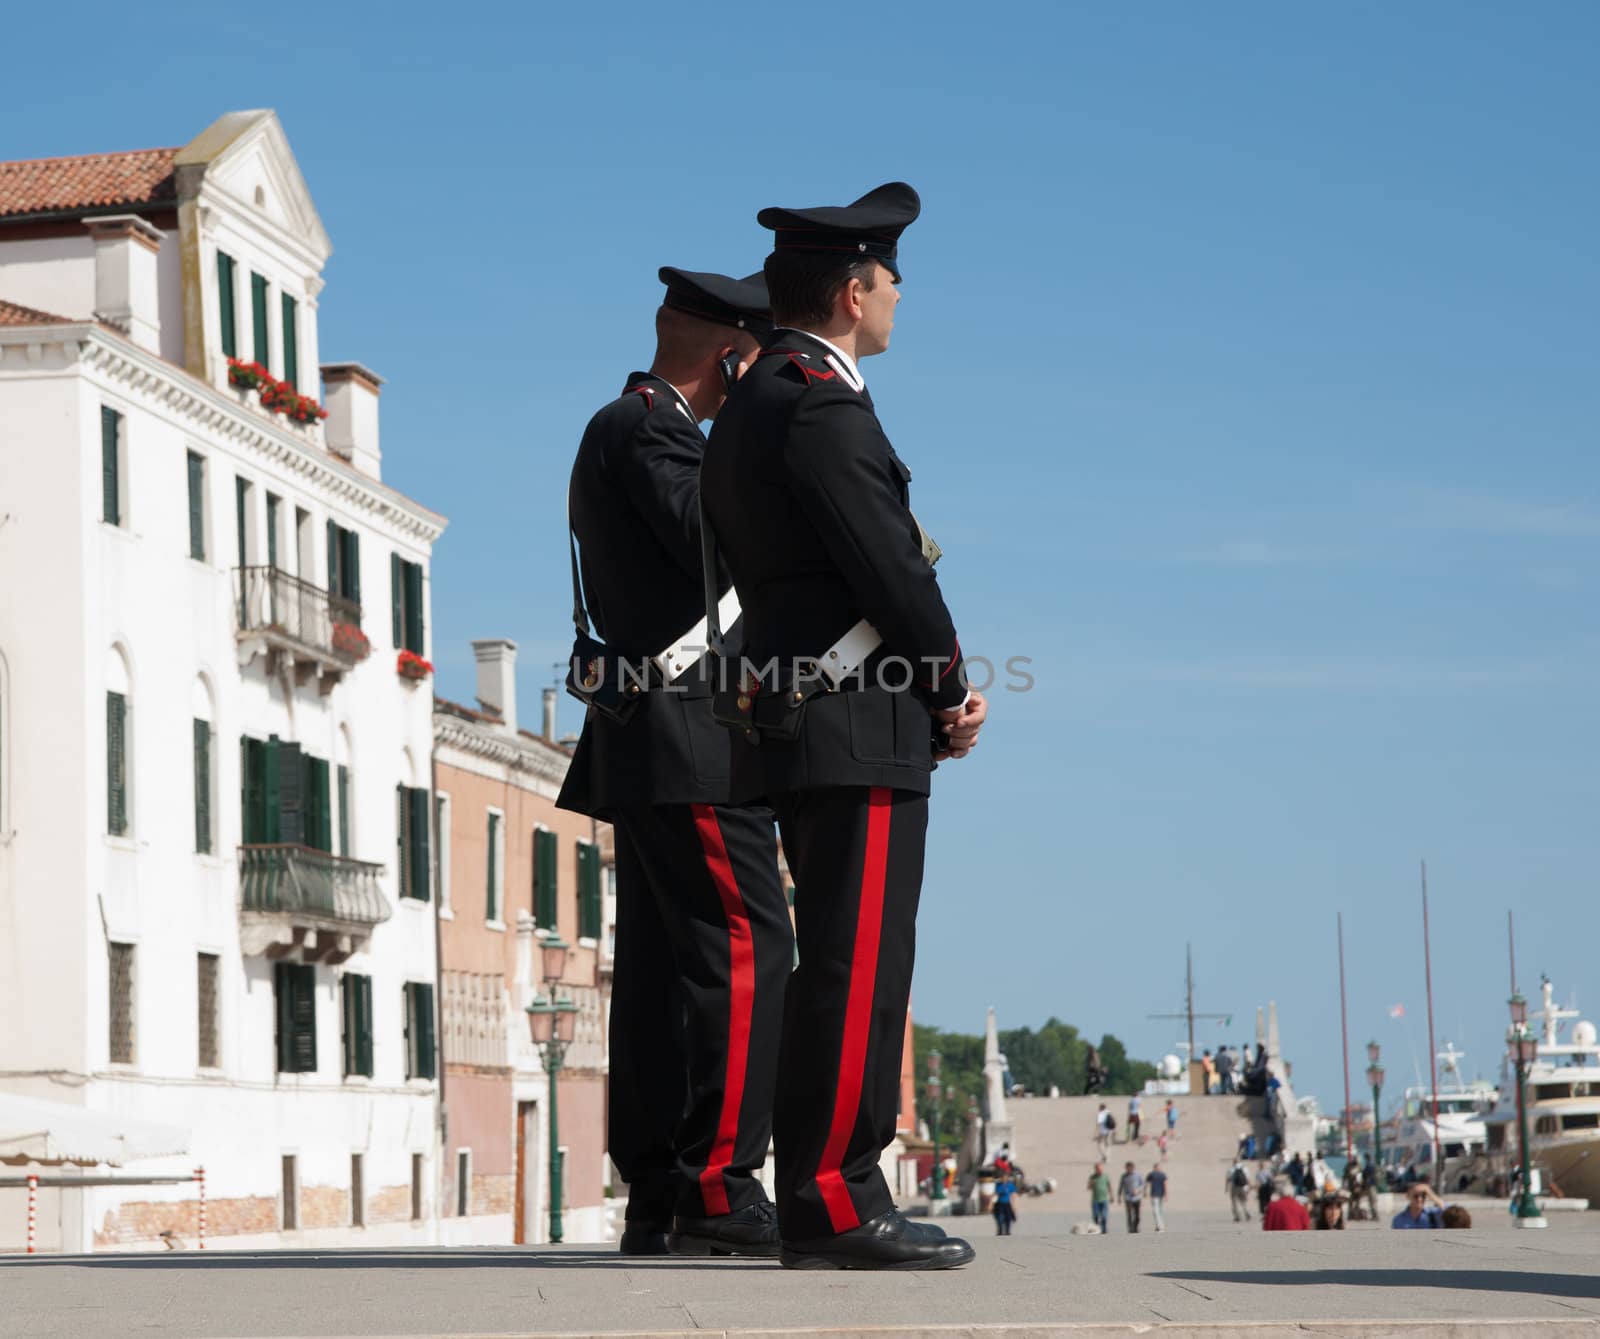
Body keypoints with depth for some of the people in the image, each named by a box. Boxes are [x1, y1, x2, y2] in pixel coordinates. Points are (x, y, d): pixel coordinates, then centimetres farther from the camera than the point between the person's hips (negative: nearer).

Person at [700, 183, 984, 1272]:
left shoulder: (748, 407, 19)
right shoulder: (820, 403, -13)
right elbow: (891, 567, -16)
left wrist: (937, 690, 10)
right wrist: (951, 687, 1)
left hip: (791, 723, 10)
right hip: (859, 730, -10)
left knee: (847, 968, 12)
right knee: (858, 967, -10)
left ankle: (826, 1196, 15)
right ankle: (836, 1203, -9)